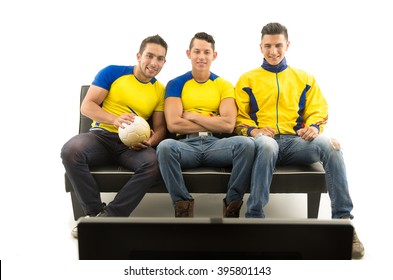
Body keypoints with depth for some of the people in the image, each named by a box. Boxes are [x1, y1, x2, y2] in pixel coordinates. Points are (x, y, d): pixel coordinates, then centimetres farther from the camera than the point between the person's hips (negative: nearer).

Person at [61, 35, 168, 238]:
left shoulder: (160, 90, 10)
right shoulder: (112, 72, 3)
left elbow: (160, 127, 11)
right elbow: (86, 106, -2)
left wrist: (151, 141, -14)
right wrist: (115, 120, -21)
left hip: (133, 145, 1)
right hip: (101, 136, -1)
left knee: (153, 164, -32)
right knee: (70, 150, -33)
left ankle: (109, 216, -23)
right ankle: (95, 212, -18)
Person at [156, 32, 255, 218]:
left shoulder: (224, 85, 12)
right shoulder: (175, 84, 10)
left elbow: (228, 125, -3)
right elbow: (173, 124, -6)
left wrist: (192, 116, -3)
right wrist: (214, 123, -3)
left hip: (216, 144, 1)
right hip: (187, 144, -1)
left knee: (245, 144, -30)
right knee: (165, 146, -35)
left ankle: (232, 203, -14)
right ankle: (182, 203, -17)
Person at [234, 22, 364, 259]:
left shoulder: (305, 78, 22)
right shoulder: (247, 79, 17)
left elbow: (318, 111, 14)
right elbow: (237, 116, 10)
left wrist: (313, 126, -9)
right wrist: (252, 130, -11)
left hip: (295, 141, 2)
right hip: (264, 140, -1)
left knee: (329, 145, -32)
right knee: (267, 145, -41)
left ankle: (343, 218, -26)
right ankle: (255, 216, -34)